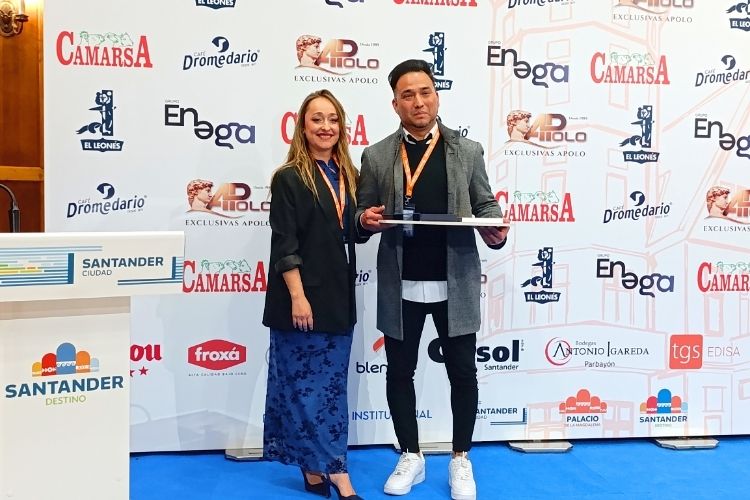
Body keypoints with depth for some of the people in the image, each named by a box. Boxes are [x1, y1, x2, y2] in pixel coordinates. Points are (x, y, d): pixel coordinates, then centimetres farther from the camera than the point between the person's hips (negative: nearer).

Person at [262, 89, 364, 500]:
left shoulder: (348, 176, 11)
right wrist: (297, 296, -18)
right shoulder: (289, 178, -7)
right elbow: (285, 243, -13)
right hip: (302, 295, -7)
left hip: (338, 295, 7)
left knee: (332, 384, 11)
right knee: (307, 383, -1)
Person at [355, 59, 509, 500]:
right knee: (400, 372, 10)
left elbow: (486, 205, 5)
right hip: (400, 286, 1)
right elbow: (363, 215, 6)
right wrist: (365, 219, -17)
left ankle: (461, 459, 28)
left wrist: (496, 230, -16)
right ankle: (411, 457, 30)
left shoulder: (468, 151, 3)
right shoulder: (376, 156, 2)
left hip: (455, 285, 0)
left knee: (463, 372, 8)